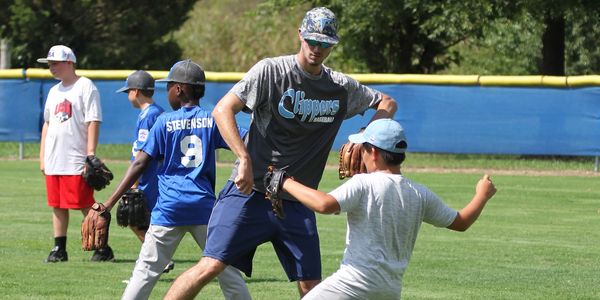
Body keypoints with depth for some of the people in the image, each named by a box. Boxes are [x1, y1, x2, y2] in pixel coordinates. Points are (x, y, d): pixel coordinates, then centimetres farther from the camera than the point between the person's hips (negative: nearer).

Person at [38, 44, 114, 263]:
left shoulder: (85, 88, -6)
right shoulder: (54, 91, 18)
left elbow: (93, 123, -12)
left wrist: (91, 155, -19)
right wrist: (42, 157, 16)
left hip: (76, 161, -8)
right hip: (53, 162, 8)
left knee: (86, 205, -8)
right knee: (57, 205, 8)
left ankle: (102, 248, -2)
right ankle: (59, 249, 12)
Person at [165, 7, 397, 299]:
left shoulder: (343, 87, 8)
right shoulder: (271, 70, -6)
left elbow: (386, 103, 23)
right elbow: (222, 110, -12)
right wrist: (244, 160, -23)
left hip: (297, 204, 5)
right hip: (250, 191, -5)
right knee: (211, 266, -17)